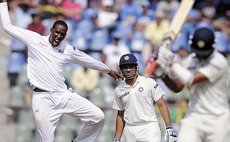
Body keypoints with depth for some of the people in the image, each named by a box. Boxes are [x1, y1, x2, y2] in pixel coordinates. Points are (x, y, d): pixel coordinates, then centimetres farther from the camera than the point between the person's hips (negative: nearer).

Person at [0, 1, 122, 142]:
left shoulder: (68, 50, 9)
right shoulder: (35, 39, 1)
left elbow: (89, 60, 23)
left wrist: (108, 70, 32)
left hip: (64, 96, 4)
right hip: (43, 98, -4)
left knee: (98, 117, -3)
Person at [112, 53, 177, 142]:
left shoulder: (149, 83, -1)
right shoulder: (119, 90, 9)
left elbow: (161, 105, -2)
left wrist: (169, 128, -10)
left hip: (150, 129, -3)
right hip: (130, 133, 3)